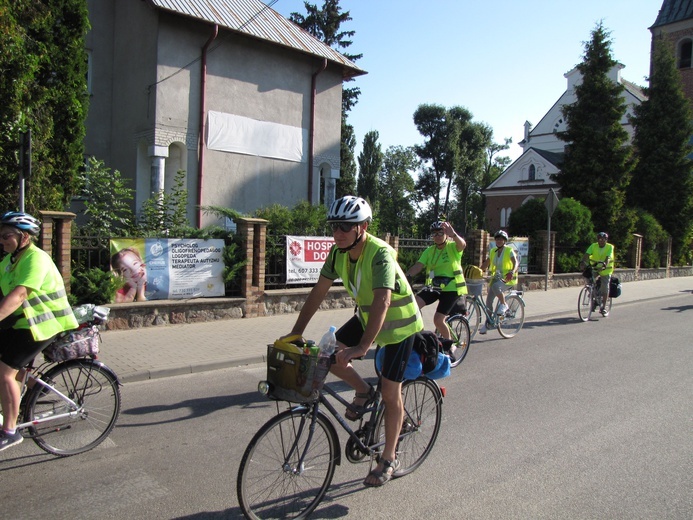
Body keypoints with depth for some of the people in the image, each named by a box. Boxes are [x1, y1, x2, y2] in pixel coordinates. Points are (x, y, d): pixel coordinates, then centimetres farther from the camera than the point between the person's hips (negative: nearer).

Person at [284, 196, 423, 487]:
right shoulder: (338, 252, -12)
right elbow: (319, 292, -7)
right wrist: (296, 332, -10)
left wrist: (362, 347, -52)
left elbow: (382, 302, -43)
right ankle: (363, 392, 17)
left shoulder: (380, 254, -33)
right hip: (366, 317, 7)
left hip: (399, 325, -6)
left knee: (390, 393, 0)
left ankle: (389, 460, 19)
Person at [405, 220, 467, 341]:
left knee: (438, 320, -11)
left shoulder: (453, 247, -5)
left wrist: (453, 234, -52)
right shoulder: (429, 251, 6)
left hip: (451, 288, -4)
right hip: (433, 287, 4)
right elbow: (418, 266, -6)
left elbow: (462, 244, -29)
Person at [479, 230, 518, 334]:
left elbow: (516, 263, -20)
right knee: (488, 300, -1)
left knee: (496, 286, -37)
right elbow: (486, 264, 12)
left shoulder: (509, 250, -6)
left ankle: (504, 305, -11)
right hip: (496, 277, 6)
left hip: (508, 278, -6)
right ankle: (487, 323, 9)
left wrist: (512, 272, -40)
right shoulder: (492, 251, 11)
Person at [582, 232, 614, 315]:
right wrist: (583, 263, -40)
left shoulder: (610, 247, -13)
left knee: (605, 289, 1)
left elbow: (608, 258, -27)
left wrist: (603, 266, -45)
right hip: (594, 268, 1)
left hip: (605, 270, -1)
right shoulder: (593, 246, -8)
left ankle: (603, 307, 13)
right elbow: (586, 255, -21)